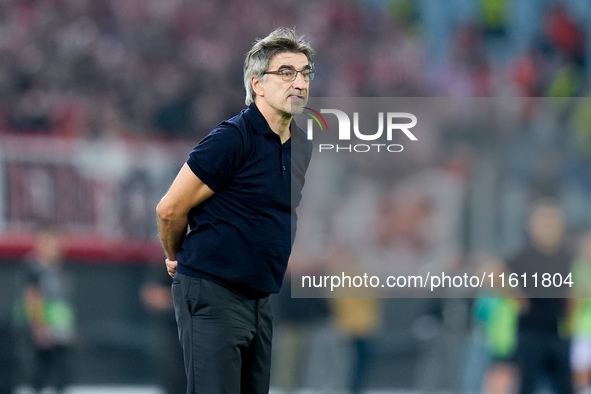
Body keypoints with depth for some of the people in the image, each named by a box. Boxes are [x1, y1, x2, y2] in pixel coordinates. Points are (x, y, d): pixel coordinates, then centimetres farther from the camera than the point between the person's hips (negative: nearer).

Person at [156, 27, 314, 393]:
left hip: (260, 295, 8)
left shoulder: (301, 145, 10)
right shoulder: (233, 139, -16)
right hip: (212, 294, -8)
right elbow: (170, 209, -10)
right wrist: (177, 259, 7)